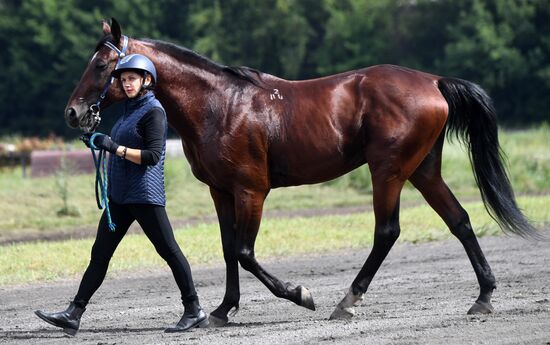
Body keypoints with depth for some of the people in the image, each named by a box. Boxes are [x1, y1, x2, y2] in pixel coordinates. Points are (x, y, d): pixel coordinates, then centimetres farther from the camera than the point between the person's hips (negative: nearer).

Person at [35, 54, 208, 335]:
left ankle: (194, 312, 3)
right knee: (100, 253, 5)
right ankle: (73, 315, 3)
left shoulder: (153, 112, -11)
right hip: (120, 196, 9)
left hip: (144, 194, -9)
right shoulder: (131, 110, 17)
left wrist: (115, 147, -24)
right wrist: (101, 144, 14)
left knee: (168, 250, -4)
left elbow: (152, 156, -20)